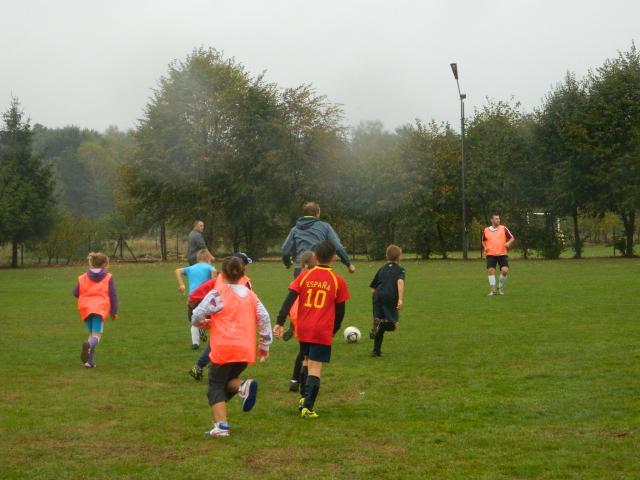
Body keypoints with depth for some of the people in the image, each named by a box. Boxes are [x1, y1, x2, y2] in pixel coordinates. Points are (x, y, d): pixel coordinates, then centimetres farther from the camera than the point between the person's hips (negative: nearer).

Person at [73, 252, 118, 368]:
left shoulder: (83, 278, 15)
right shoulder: (108, 277, 8)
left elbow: (75, 293, 12)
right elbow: (113, 295, 6)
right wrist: (114, 311, 14)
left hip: (85, 308, 4)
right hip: (100, 308, -4)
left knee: (92, 333, 19)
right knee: (96, 335, -10)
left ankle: (90, 360, 9)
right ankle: (89, 344, -46)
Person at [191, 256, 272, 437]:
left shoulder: (217, 293, -3)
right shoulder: (251, 295, 13)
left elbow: (198, 315, -8)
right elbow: (264, 318, 12)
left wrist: (201, 322, 16)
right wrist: (265, 346, 21)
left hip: (223, 349, -5)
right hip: (246, 351, 5)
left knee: (216, 386, 6)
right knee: (228, 379, 23)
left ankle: (221, 425, -8)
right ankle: (243, 387, -11)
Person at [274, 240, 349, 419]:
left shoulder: (304, 276, 2)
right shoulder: (338, 281, -1)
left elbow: (289, 300, -6)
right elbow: (340, 311, 4)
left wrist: (279, 322, -8)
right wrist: (334, 330, 18)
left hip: (303, 330, 3)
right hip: (323, 332, -3)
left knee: (307, 361, 24)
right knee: (315, 368, -3)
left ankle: (304, 398, 27)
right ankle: (307, 407, -11)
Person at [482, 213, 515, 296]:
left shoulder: (503, 229, 2)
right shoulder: (486, 230, 6)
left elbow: (512, 238, 9)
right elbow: (483, 241, 23)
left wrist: (508, 243, -12)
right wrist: (485, 247, 3)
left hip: (502, 254, -1)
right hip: (490, 254, 1)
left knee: (505, 270, -14)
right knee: (490, 270, -12)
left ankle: (500, 287, 10)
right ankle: (493, 290, -2)